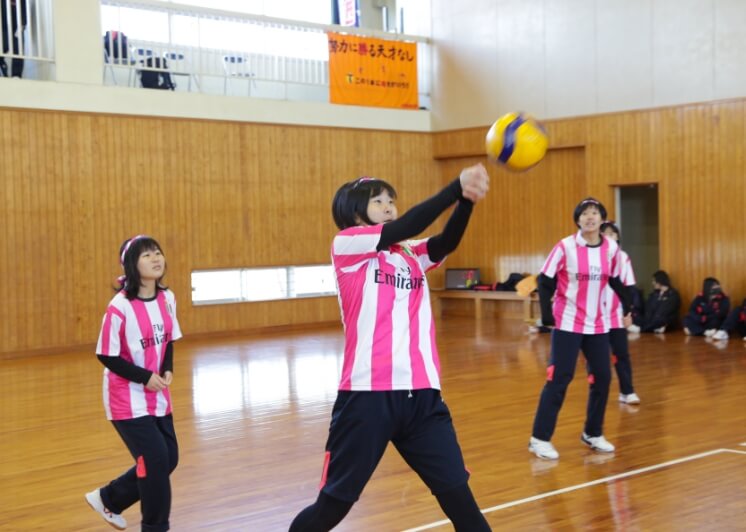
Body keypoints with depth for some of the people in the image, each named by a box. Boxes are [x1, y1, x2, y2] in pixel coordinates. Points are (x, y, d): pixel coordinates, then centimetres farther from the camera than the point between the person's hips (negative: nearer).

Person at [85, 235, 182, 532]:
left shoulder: (167, 298, 0)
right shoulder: (120, 306, -21)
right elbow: (106, 355, -16)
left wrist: (167, 370, -5)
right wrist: (145, 377, -19)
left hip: (157, 397, 7)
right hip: (128, 400, -7)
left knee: (168, 459, 10)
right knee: (155, 460, -8)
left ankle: (108, 499, 31)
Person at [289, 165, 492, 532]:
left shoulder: (412, 255, 16)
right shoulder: (346, 244, 1)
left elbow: (448, 241, -4)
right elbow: (405, 227, -14)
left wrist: (467, 200, -23)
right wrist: (457, 187, -18)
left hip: (421, 394, 5)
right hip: (367, 394, -5)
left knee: (456, 492, 2)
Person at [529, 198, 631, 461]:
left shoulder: (611, 249, 0)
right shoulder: (565, 247, -11)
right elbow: (545, 282, -8)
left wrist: (627, 307, 12)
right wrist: (547, 315, -16)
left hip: (598, 326, 5)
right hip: (567, 325, -5)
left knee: (602, 378, 6)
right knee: (559, 379, -7)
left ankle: (593, 434, 24)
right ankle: (539, 438, 1)